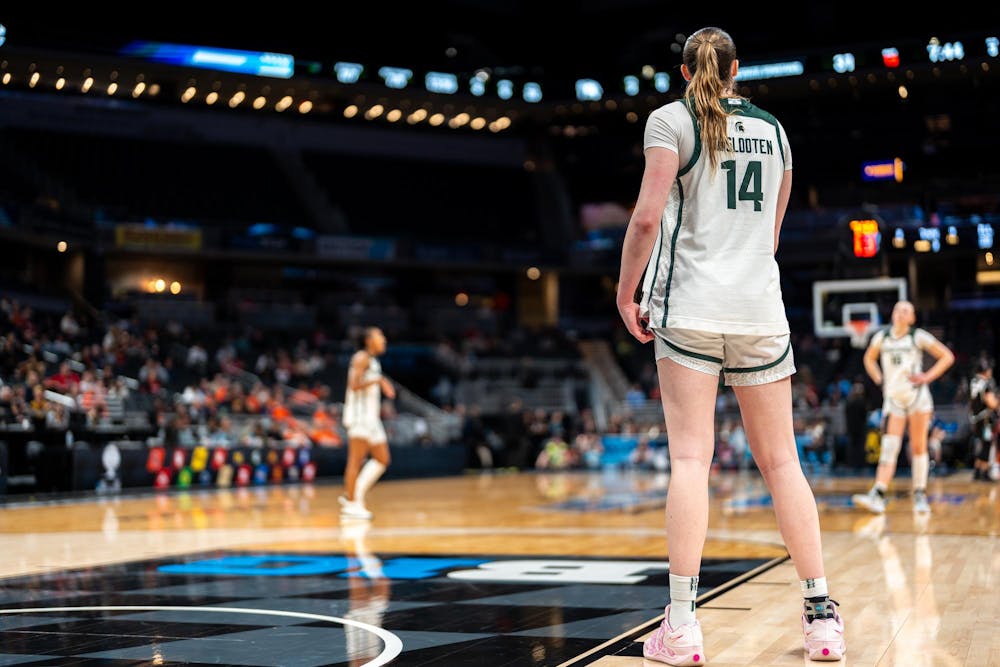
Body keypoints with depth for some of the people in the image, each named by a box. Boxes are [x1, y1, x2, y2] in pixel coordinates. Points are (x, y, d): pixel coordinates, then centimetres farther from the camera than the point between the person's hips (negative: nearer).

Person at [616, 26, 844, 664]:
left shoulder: (672, 120, 0)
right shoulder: (772, 127, 15)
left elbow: (648, 217, -10)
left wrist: (627, 293, 1)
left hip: (690, 306, -4)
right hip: (761, 309, 4)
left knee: (691, 456, -7)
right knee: (781, 459, 7)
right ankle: (822, 615, 8)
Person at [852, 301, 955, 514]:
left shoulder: (918, 337, -2)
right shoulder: (881, 337, 7)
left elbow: (947, 356, 1)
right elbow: (869, 358, 25)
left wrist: (928, 377, -8)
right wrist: (878, 379, 10)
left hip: (917, 396, -2)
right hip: (893, 398, 2)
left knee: (918, 447, 1)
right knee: (889, 448, -9)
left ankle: (920, 495, 8)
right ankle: (877, 496, -19)